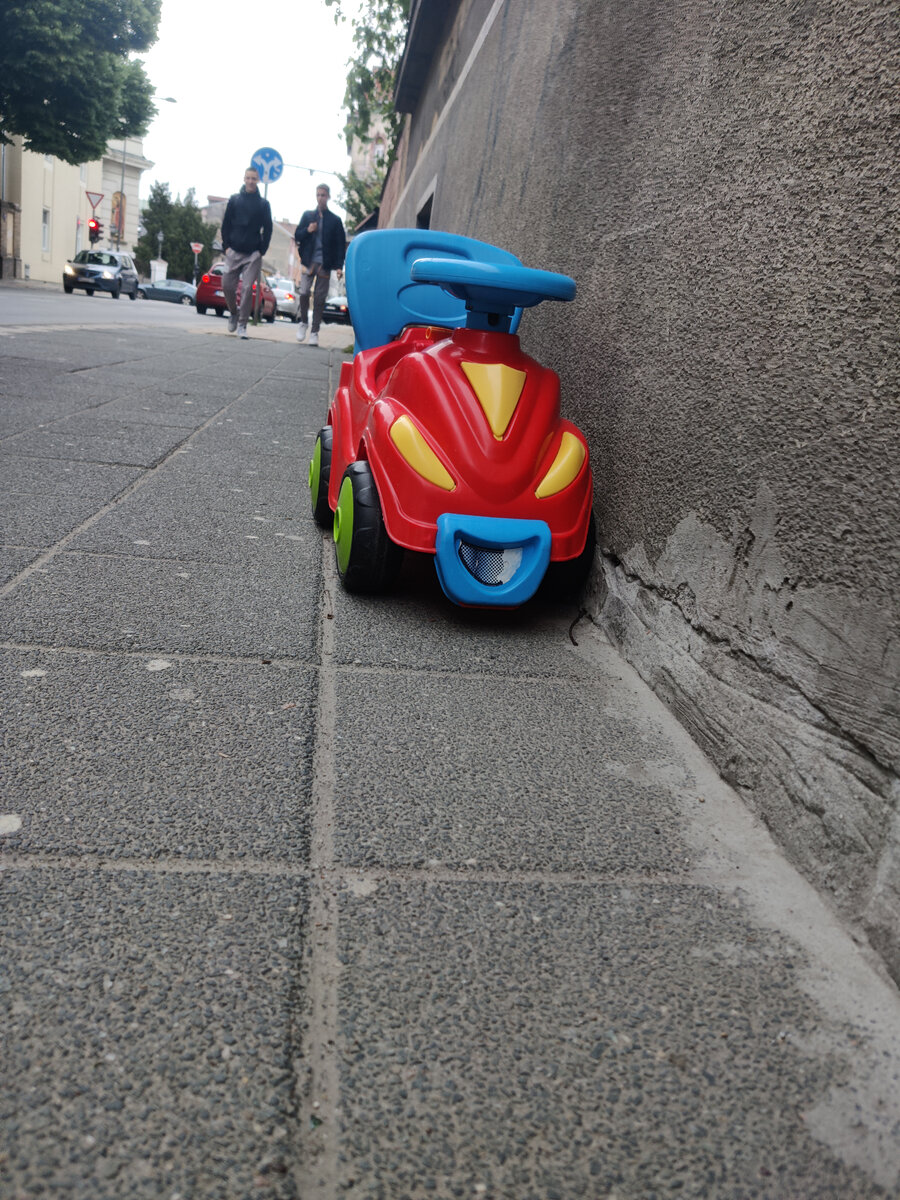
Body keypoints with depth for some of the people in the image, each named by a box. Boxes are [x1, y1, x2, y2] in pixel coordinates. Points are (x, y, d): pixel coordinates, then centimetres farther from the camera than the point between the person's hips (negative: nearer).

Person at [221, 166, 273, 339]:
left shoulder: (263, 204, 7)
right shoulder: (234, 199, 9)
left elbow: (268, 229, 7)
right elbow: (225, 224, 10)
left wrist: (262, 251, -2)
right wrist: (226, 246, -1)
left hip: (253, 254, -1)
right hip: (233, 252, 1)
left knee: (247, 289, -7)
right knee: (227, 286, -2)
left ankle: (242, 325, -1)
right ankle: (233, 314, 24)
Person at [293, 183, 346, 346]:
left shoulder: (335, 220, 7)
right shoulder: (307, 215, 12)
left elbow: (341, 245, 5)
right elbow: (297, 236, 13)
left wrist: (339, 266, -6)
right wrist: (307, 231, -8)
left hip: (325, 264, -1)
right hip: (308, 261, 1)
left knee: (320, 298, -2)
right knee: (304, 292, -11)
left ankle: (314, 332, 5)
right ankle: (303, 322, 12)